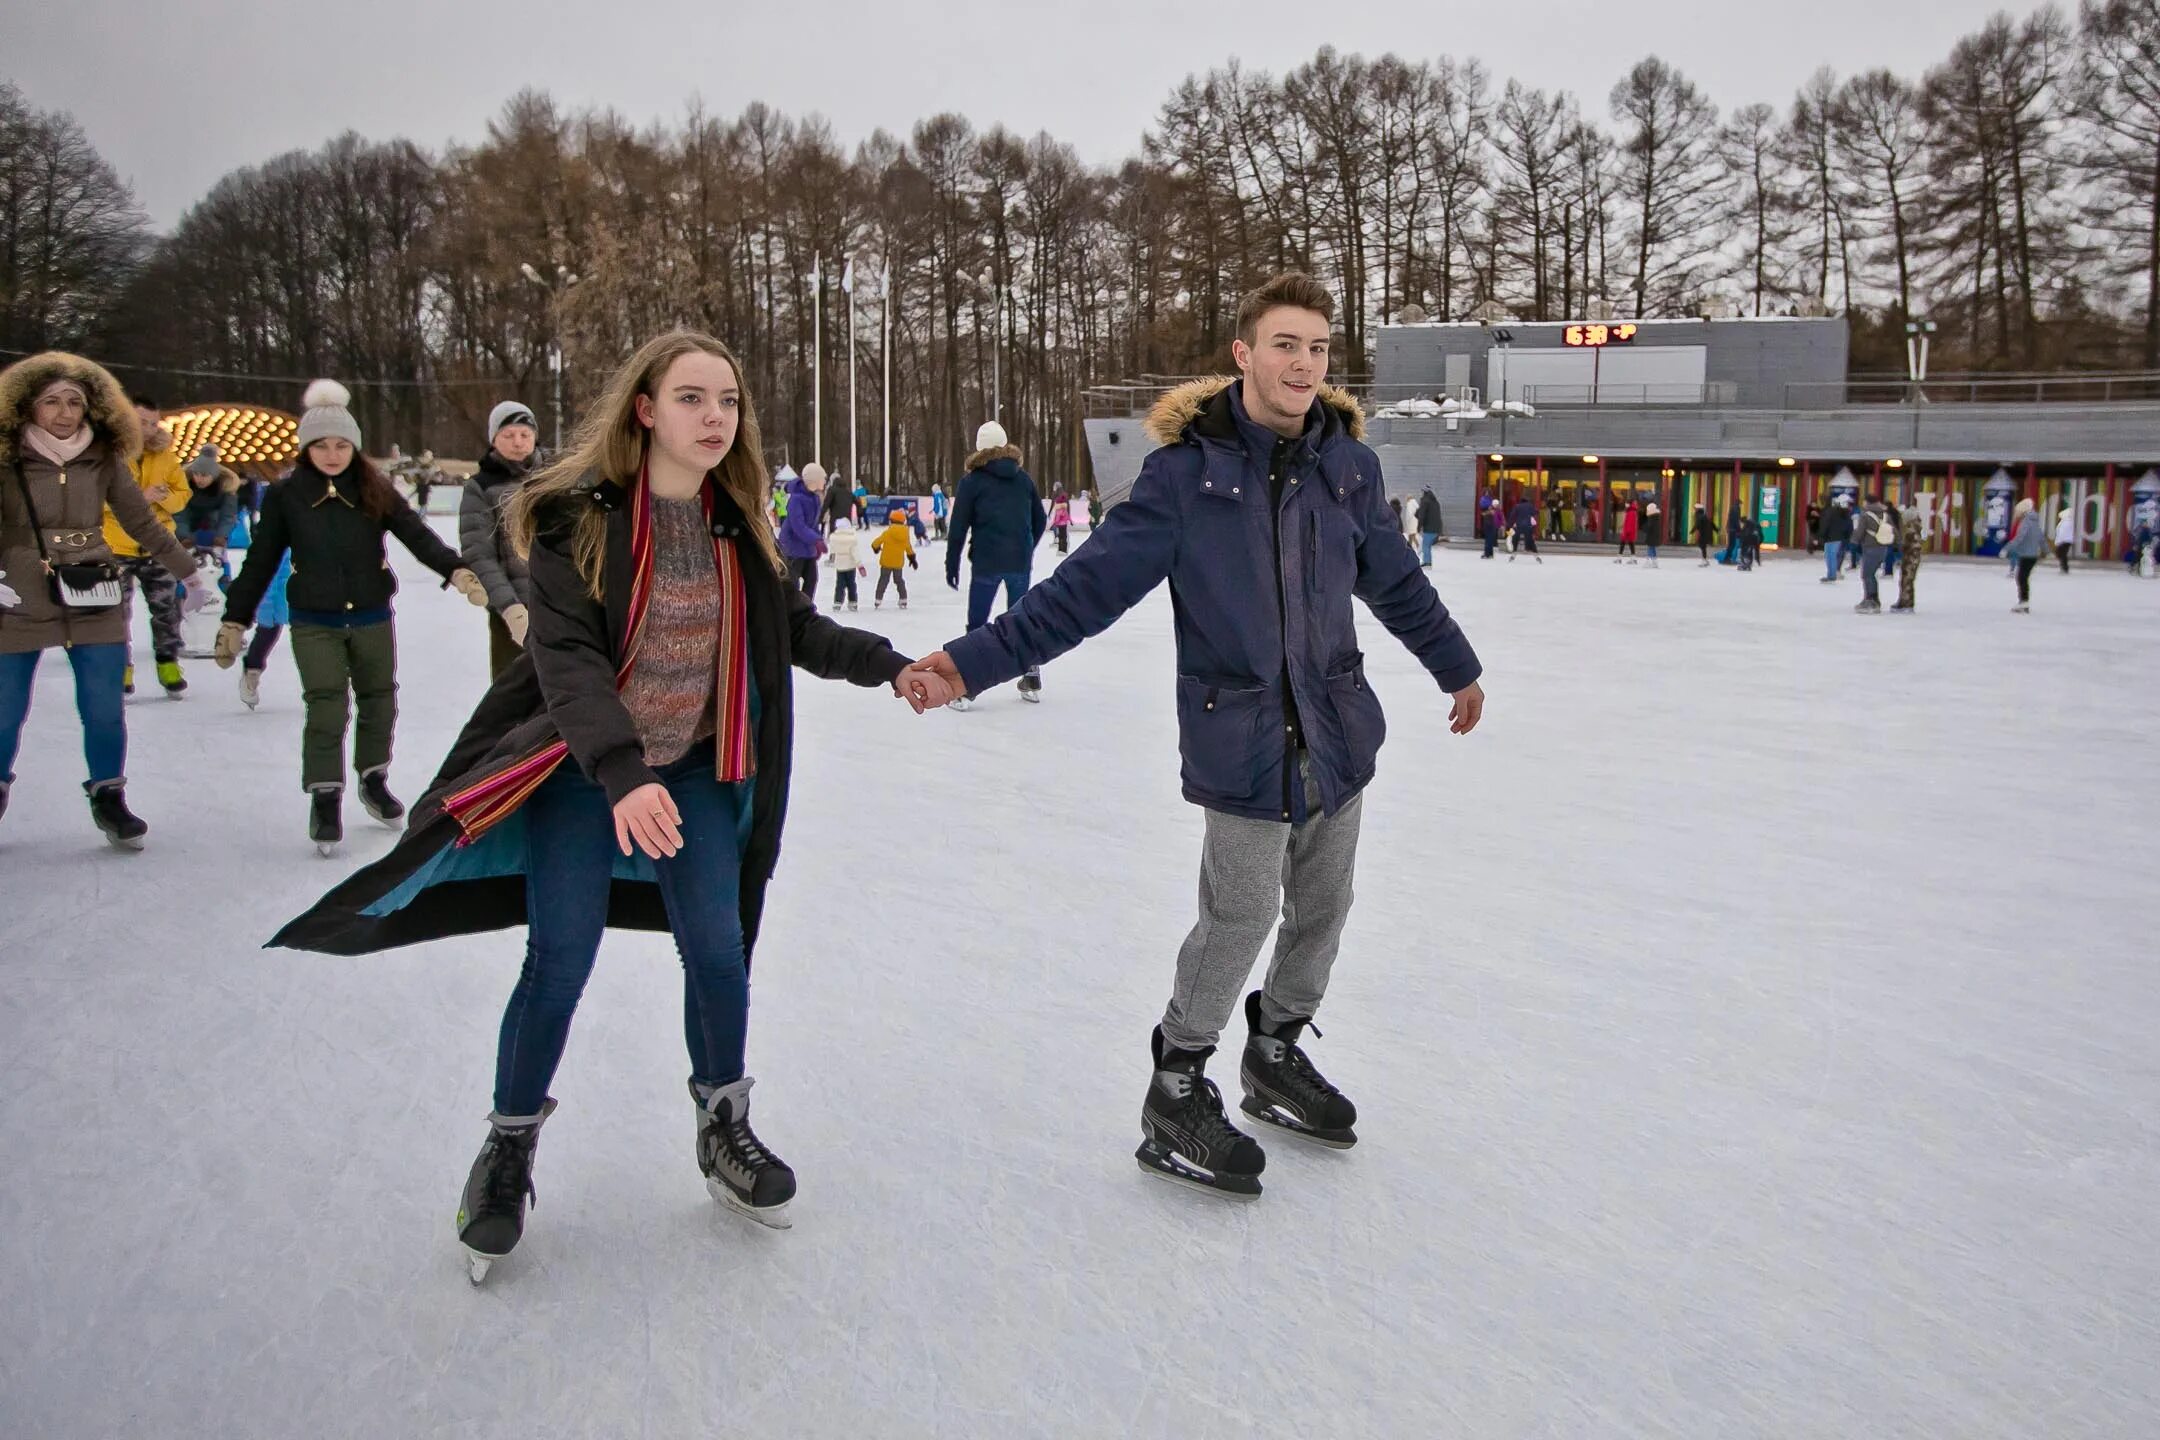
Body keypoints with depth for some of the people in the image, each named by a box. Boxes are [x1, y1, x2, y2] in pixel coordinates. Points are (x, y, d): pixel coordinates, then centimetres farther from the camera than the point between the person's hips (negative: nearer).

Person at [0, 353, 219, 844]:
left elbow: (143, 523, 9)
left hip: (94, 608, 2)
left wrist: (191, 571, 11)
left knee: (105, 712, 3)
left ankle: (108, 796, 22)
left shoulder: (104, 459, 0)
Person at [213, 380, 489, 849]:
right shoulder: (286, 497, -6)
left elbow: (417, 535, -11)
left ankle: (374, 780, 36)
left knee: (379, 701, 14)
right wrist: (235, 621, 0)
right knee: (326, 709, -7)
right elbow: (260, 562, -1)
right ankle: (325, 799, 6)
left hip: (372, 618, 2)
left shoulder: (375, 490, -5)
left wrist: (456, 570, -28)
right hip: (315, 624, -2)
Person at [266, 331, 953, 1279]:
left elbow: (795, 625, 6)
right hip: (583, 771, -4)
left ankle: (724, 1130, 24)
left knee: (719, 953, 2)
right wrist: (623, 773, -37)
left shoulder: (736, 523, -3)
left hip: (691, 771, 4)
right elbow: (568, 657, -25)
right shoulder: (580, 519, -19)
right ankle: (509, 1147, 18)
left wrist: (889, 667, -7)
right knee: (560, 964, -5)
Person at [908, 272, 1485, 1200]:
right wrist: (973, 661, -22)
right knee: (1238, 919, -3)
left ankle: (1277, 1055, 41)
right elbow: (1091, 584, -14)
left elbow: (1395, 581, 16)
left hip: (1338, 731, 5)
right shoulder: (1187, 467, -12)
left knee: (1322, 910, 16)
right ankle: (1175, 1096, 19)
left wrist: (1456, 667, 27)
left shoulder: (1346, 459, 2)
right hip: (1242, 740, -5)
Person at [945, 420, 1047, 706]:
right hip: (1020, 562, 4)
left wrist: (952, 564, 2)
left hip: (986, 563, -3)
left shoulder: (972, 481, -3)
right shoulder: (1023, 479, 9)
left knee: (977, 624, 1)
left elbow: (959, 527, -5)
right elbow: (1040, 521, 14)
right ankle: (1032, 682, 20)